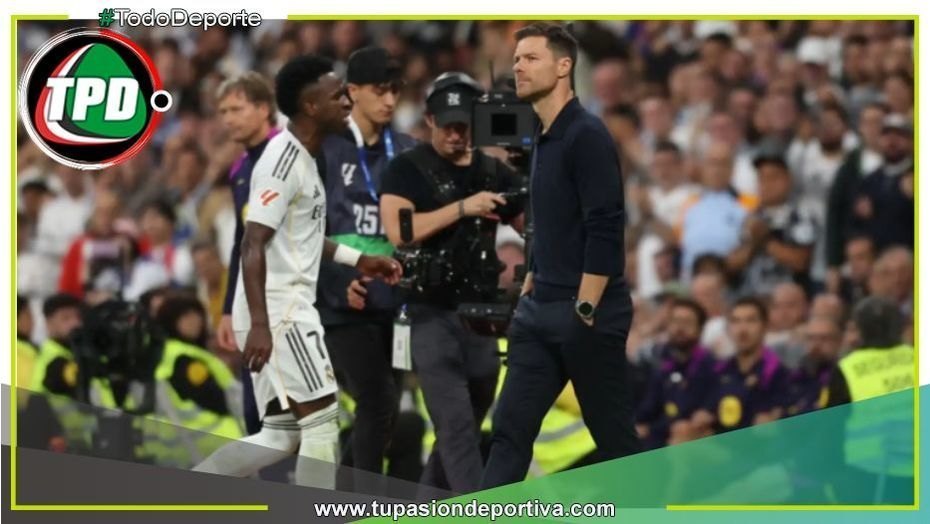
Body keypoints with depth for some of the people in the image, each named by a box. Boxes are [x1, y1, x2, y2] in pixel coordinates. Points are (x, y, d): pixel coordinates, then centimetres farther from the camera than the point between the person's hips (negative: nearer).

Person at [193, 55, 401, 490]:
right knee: (321, 420, -7)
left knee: (280, 436, 9)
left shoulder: (302, 158, 15)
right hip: (278, 310, -10)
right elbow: (253, 245, -21)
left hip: (287, 309, 10)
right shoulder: (284, 160, -15)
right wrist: (259, 324, -27)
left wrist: (357, 259, 27)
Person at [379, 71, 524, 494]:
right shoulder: (407, 170, -4)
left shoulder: (494, 173, 11)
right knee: (455, 424, -14)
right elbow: (398, 230, -19)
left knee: (465, 426, 13)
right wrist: (463, 208, -23)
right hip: (432, 312, -6)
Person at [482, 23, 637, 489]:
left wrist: (584, 311, -21)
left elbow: (605, 231, -19)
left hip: (587, 314, -9)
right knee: (510, 429, 2)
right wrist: (528, 293, 18)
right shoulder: (544, 139, 14)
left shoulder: (586, 136, -13)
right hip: (541, 312, 9)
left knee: (614, 437, 1)